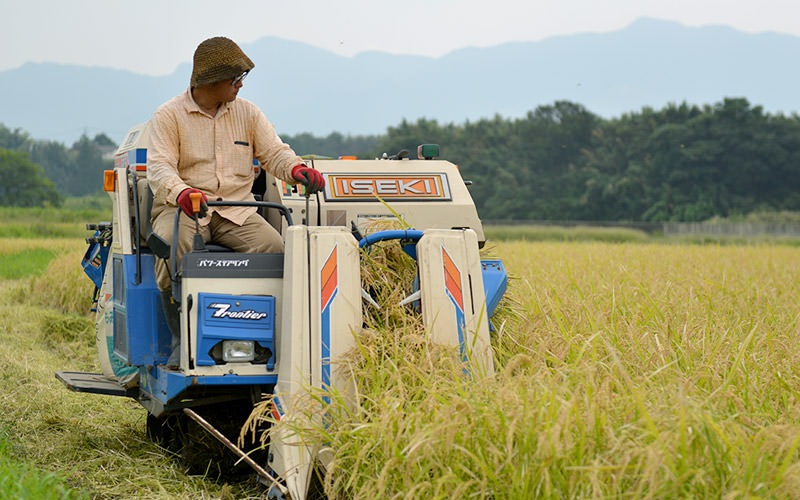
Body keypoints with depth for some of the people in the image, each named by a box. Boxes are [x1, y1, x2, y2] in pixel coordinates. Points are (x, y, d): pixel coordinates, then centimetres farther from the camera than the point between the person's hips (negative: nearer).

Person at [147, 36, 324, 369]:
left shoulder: (247, 113, 13)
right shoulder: (168, 116, 0)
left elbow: (273, 152, 8)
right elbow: (159, 167, -11)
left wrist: (297, 169, -17)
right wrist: (181, 192, -35)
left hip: (236, 210, 3)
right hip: (182, 209, -3)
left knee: (276, 250, -24)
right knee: (171, 248, -36)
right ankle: (181, 340, -23)